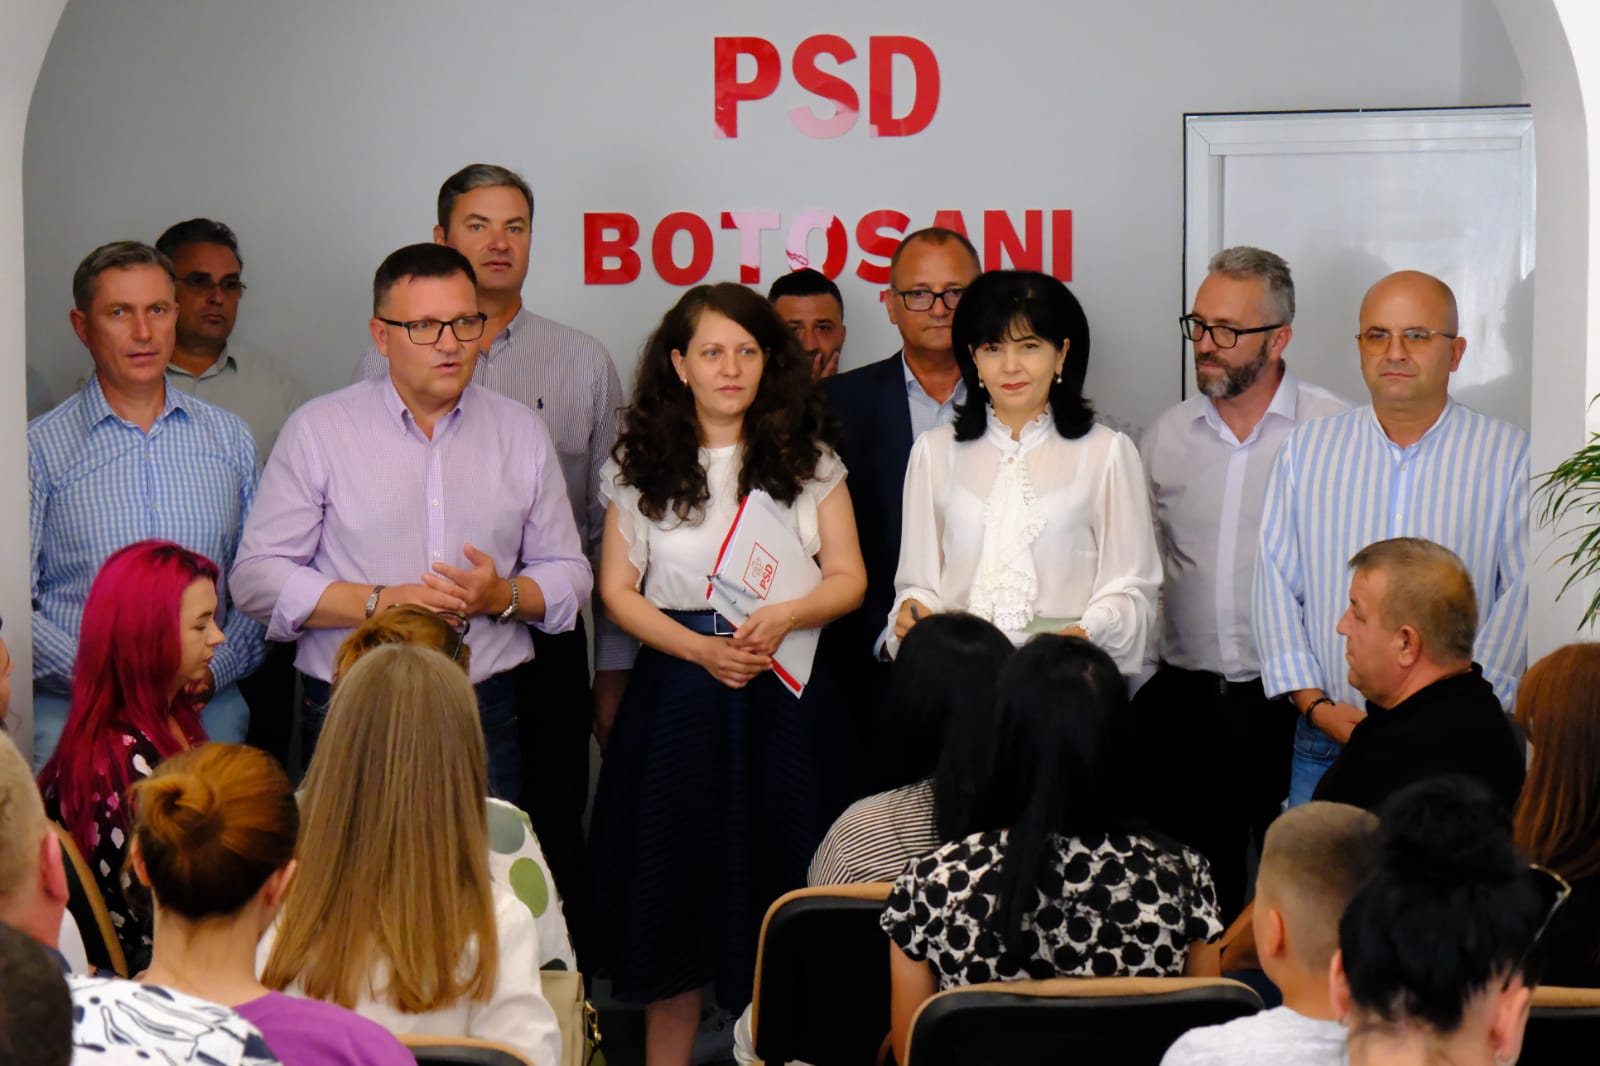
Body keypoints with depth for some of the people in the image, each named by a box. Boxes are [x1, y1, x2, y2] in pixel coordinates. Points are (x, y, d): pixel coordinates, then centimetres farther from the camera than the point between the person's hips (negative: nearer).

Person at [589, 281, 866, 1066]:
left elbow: (848, 579, 4)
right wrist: (702, 649, -11)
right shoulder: (642, 465, 4)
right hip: (676, 694, 0)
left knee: (777, 885, 1)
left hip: (784, 697, 1)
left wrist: (784, 617, -16)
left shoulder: (808, 458, 6)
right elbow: (618, 590, 3)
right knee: (674, 882, 2)